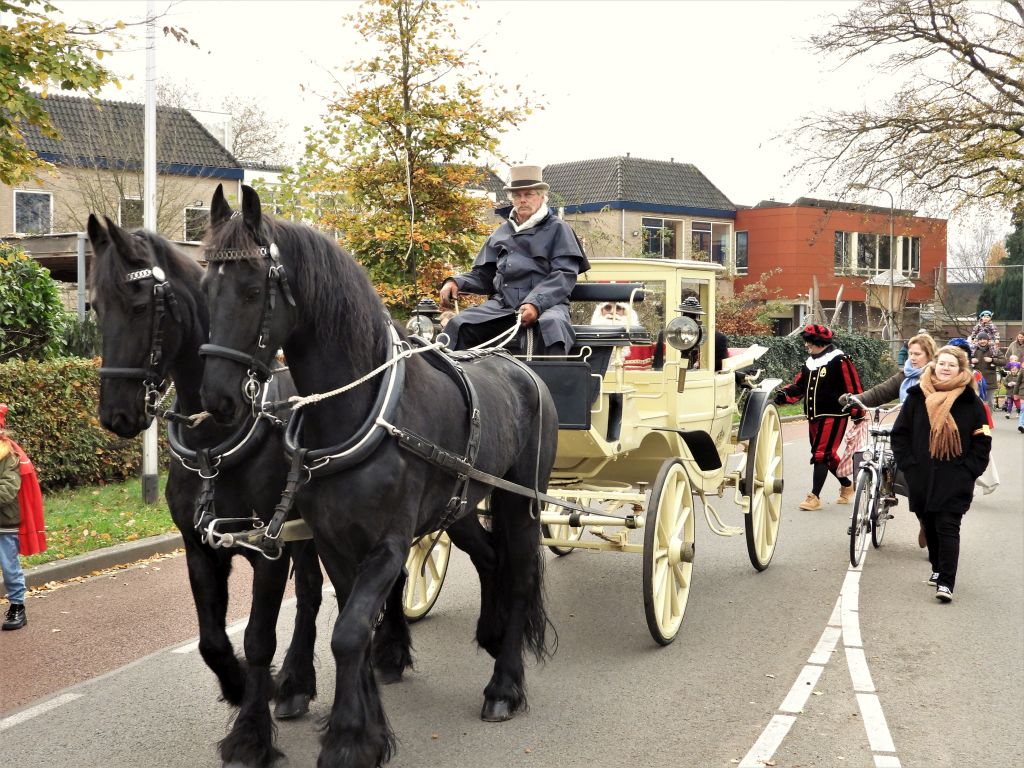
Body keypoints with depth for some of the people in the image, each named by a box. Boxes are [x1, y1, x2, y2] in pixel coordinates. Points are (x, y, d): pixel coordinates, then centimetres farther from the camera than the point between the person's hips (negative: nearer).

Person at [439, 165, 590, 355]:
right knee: (459, 325, -20)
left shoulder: (557, 229, 10)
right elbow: (483, 274, 27)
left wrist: (536, 303, -20)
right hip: (501, 305, 4)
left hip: (546, 304, -4)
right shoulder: (502, 232, 24)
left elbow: (564, 275, -3)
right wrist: (456, 282, 5)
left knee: (551, 325, -38)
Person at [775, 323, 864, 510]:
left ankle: (815, 496, -6)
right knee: (827, 455, 14)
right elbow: (799, 386, 12)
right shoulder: (810, 362, 13)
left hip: (833, 416, -8)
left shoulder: (839, 360, -11)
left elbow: (853, 388, -10)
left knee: (821, 454, -9)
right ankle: (847, 486, 33)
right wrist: (783, 395, -6)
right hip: (814, 417, 8)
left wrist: (857, 414, -10)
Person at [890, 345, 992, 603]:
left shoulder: (971, 402, -2)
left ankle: (946, 582, -10)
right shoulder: (917, 397, 3)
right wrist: (908, 464, -1)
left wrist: (968, 471, -7)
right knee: (930, 526, 15)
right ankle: (938, 569, 34)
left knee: (948, 528, -8)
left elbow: (982, 441, 1)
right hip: (921, 478, 3)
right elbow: (900, 433, 7)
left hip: (954, 482, -3)